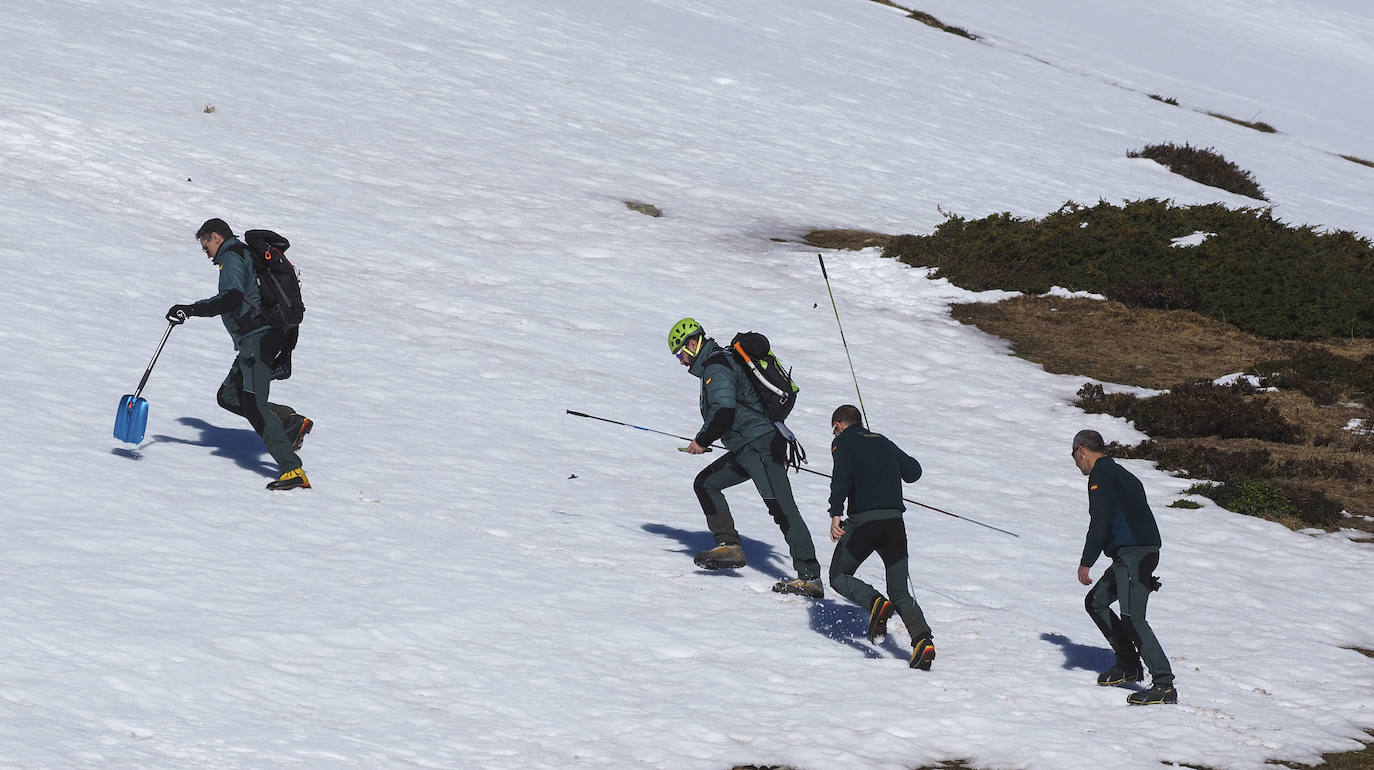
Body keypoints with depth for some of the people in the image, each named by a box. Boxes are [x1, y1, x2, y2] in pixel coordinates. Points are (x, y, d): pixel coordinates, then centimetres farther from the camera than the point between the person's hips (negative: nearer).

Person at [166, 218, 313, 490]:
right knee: (228, 397, 15)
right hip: (266, 335, 10)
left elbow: (232, 297, -23)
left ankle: (293, 470, -26)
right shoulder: (247, 254, 26)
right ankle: (292, 421, 6)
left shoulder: (231, 257, -5)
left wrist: (191, 309, -22)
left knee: (253, 405, -16)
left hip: (257, 338, -10)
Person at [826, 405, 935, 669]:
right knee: (900, 593, 9)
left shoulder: (843, 442, 7)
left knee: (839, 577, 14)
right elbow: (913, 471, 22)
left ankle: (875, 602, -16)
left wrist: (835, 513, -16)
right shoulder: (882, 441, 22)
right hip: (895, 521, 5)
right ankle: (922, 637, -17)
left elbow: (842, 475, -11)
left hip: (863, 520, -5)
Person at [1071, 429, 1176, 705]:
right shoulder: (1121, 474, 25)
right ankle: (1129, 665, 20)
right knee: (1095, 602, 19)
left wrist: (1086, 563, -9)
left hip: (1132, 554, -10)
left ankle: (1164, 685, -23)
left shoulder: (1100, 475, -5)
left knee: (1131, 618, -16)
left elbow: (1100, 523, -13)